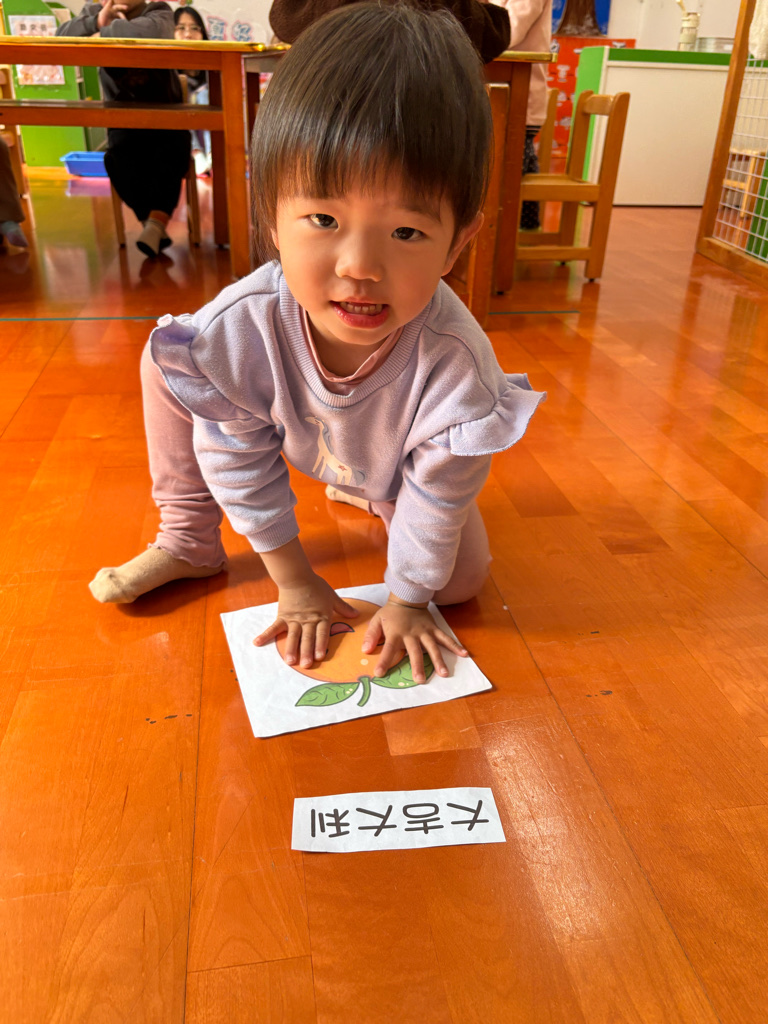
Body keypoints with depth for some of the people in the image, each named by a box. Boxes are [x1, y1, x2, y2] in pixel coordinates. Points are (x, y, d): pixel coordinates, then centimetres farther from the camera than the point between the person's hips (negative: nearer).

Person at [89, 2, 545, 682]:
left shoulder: (457, 367, -42)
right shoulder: (238, 328, -37)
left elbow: (438, 501, -25)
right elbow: (242, 465, -20)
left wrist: (408, 600, -11)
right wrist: (296, 583, -11)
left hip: (403, 468, 0)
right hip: (299, 443, 1)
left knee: (463, 579, -7)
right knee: (168, 361, -13)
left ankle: (367, 495, 24)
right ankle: (189, 540, 9)